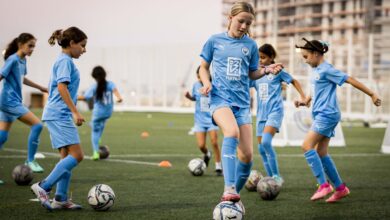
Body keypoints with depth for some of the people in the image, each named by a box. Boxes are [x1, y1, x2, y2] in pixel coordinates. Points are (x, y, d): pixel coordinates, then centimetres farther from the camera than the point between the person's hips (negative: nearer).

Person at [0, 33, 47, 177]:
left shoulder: (23, 60, 12)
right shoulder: (13, 60, -14)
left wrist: (40, 87, 35)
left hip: (13, 102, 9)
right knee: (37, 125, -13)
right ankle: (30, 160, -5)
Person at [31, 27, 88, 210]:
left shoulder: (64, 61, 20)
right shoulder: (65, 60, -9)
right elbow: (62, 87, -20)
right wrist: (75, 112, -22)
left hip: (59, 116, 11)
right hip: (60, 114, -11)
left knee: (67, 157, 9)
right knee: (76, 155, -15)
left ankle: (60, 199, 8)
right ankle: (43, 187, -16)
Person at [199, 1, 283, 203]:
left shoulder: (250, 45, 9)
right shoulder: (215, 41, 4)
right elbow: (204, 67, 14)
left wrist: (266, 70, -1)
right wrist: (206, 82, -5)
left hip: (242, 102, 4)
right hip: (220, 98, -4)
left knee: (247, 154, -3)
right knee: (232, 132, -34)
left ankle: (235, 194, 18)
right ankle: (229, 189, -40)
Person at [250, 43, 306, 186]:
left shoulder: (277, 71, 0)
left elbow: (294, 81, 10)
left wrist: (303, 97, 2)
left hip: (275, 111, -6)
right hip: (261, 114, 6)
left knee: (266, 142, -25)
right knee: (261, 148, 3)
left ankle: (277, 176, -16)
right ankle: (272, 179, 14)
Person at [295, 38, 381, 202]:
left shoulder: (326, 70, -12)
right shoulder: (316, 70, 14)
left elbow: (350, 80, -13)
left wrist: (371, 94, -13)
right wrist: (305, 101, 14)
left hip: (327, 114, -9)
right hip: (321, 115, 9)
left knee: (307, 146, -16)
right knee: (321, 153, 7)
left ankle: (323, 185, -16)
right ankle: (340, 188, 13)